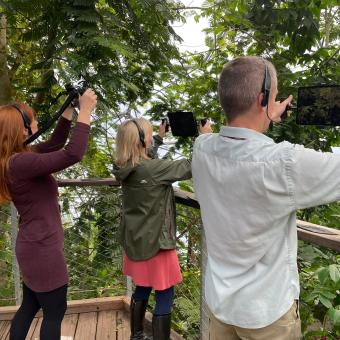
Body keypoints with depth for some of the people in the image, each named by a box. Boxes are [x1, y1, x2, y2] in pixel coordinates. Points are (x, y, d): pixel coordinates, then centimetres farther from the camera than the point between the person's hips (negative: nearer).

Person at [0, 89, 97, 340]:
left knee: (29, 307, 22)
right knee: (55, 312, 8)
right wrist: (85, 111, -24)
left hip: (34, 246, 9)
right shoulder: (21, 163, -25)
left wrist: (69, 111, 7)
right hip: (43, 249, -9)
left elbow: (55, 144, 14)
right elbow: (73, 154, -33)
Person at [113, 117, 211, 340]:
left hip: (136, 241, 8)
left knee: (143, 289, 24)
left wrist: (160, 137, 22)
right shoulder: (153, 169, -26)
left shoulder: (125, 168, -3)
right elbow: (190, 167, -21)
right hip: (155, 243, -8)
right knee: (165, 296, 6)